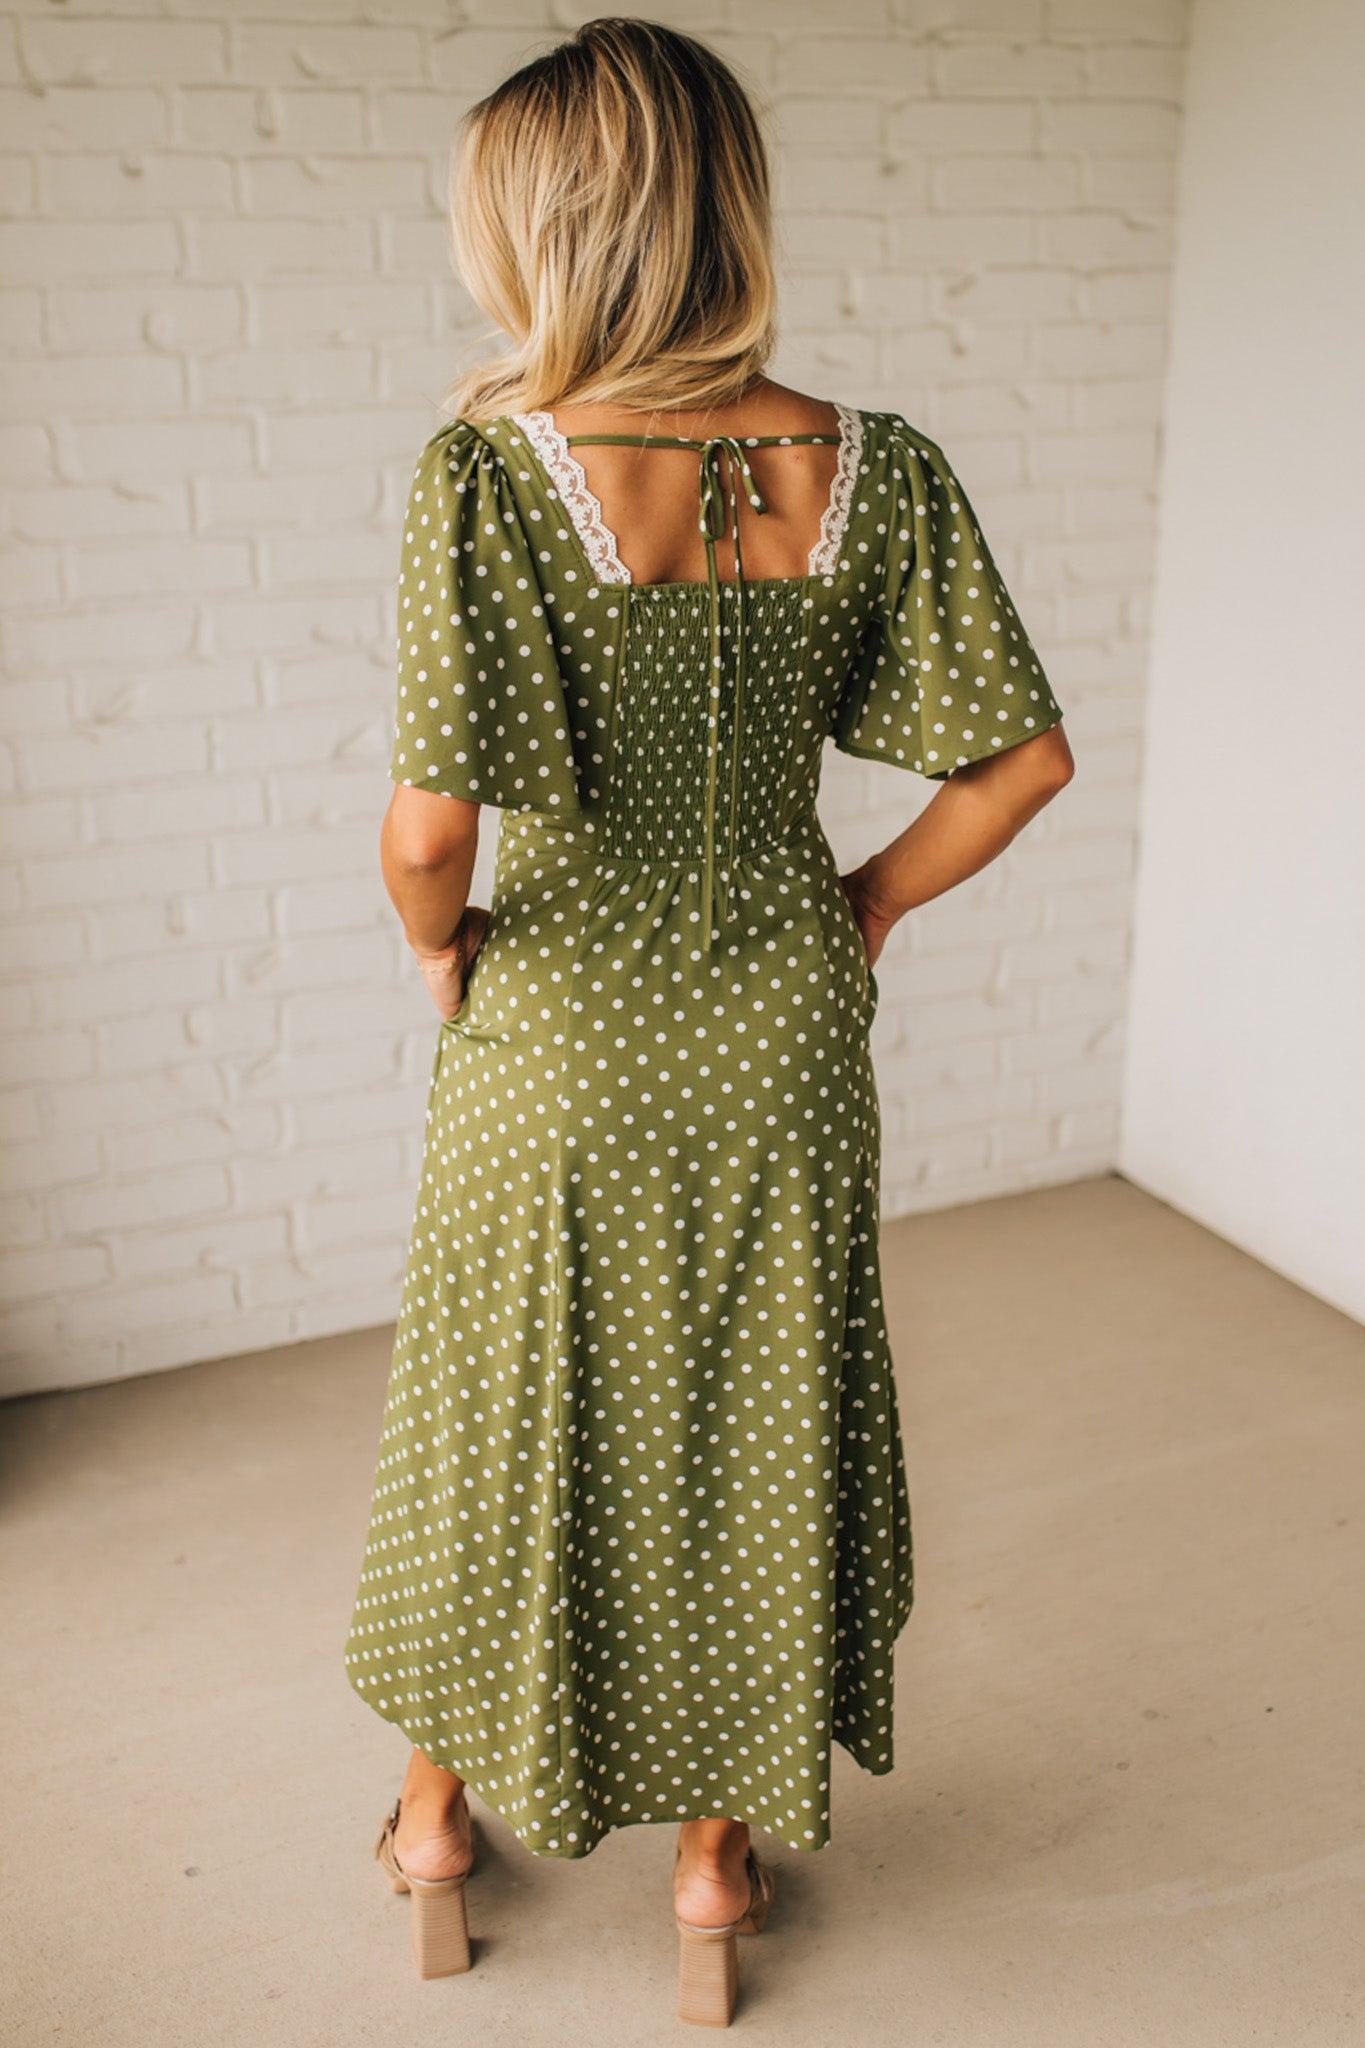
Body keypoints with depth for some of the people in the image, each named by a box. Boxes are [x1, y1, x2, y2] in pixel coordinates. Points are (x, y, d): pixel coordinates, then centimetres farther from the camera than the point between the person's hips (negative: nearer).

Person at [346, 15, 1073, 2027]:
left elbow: (429, 823, -25)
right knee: (751, 1428, 19)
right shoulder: (876, 469, -8)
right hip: (779, 1043, 3)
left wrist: (443, 945, -4)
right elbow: (1026, 755, -6)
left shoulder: (490, 469, -19)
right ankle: (714, 1859, 37)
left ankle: (438, 1822, 42)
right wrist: (856, 911, 5)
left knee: (502, 1422, 19)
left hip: (556, 1042, -2)